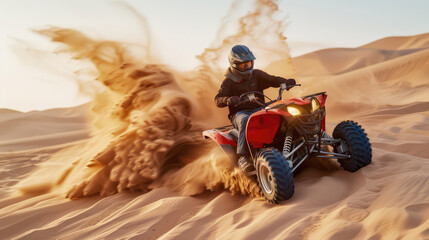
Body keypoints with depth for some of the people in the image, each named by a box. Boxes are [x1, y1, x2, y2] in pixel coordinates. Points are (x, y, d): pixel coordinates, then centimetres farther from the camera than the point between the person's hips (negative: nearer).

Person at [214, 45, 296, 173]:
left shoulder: (256, 75, 13)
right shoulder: (229, 81, 1)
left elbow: (273, 80, 6)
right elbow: (218, 99, -9)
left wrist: (286, 82, -16)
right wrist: (228, 100, -33)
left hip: (258, 109, 4)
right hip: (240, 113, -4)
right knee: (246, 121, -40)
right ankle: (243, 157, -45)